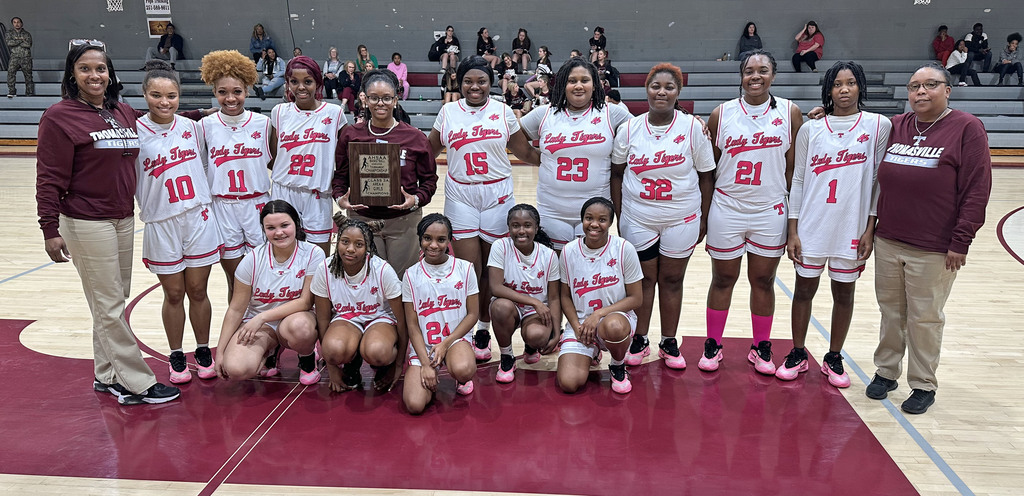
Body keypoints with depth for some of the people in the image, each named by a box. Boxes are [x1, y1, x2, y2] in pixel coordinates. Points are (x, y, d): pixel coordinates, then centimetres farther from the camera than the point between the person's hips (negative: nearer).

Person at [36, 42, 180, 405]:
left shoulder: (125, 114, 9)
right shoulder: (60, 116, -8)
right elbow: (49, 178, -10)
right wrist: (50, 230, -13)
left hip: (124, 220, 7)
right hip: (87, 223, -6)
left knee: (114, 301, 13)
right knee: (109, 306, -1)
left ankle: (107, 376, 26)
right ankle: (137, 384, 4)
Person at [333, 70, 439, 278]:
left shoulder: (415, 137, 1)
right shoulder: (350, 135, 5)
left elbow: (429, 179, 5)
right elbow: (340, 175, 11)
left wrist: (416, 199, -14)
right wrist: (340, 198, -8)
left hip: (404, 222, -1)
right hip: (361, 220, 1)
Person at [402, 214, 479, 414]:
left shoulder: (464, 269, -2)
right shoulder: (412, 275, -2)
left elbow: (472, 314, 0)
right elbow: (412, 325, -1)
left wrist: (446, 344, -12)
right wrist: (425, 363, -11)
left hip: (456, 338, 0)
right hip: (423, 345, 1)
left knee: (463, 370, -36)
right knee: (414, 405, -20)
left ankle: (462, 379, 2)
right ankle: (430, 379, 14)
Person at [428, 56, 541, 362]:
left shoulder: (503, 112, 4)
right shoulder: (448, 112, 7)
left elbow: (525, 153, 8)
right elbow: (429, 151, 13)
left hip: (497, 196, 0)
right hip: (460, 196, 0)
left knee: (491, 269, 6)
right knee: (468, 268, -4)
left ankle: (483, 329, 21)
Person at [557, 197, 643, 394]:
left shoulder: (624, 249, -9)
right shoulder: (569, 252, -2)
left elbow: (636, 298, -6)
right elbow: (565, 296, 7)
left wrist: (599, 314, -17)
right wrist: (577, 326, -10)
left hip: (616, 316, -2)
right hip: (579, 322, 2)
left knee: (613, 326, -42)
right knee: (568, 383, -19)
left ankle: (618, 366, -4)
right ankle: (590, 352, 19)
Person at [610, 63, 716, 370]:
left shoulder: (693, 128, -5)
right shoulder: (629, 129, -2)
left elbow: (706, 175, 0)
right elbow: (617, 173, 5)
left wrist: (703, 218, 0)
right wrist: (619, 215, 2)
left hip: (681, 220, -1)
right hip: (637, 221, 1)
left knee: (672, 280, 9)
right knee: (643, 279, 9)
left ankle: (669, 343, 23)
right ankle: (640, 341, 23)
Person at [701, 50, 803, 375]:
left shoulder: (790, 113, 1)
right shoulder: (722, 114, 1)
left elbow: (794, 167, 3)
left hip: (770, 211, 0)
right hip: (726, 210, 0)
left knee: (763, 280, 9)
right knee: (723, 279, 8)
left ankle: (761, 348, 25)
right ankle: (713, 345, 22)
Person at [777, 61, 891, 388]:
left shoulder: (878, 126, 0)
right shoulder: (810, 129, 2)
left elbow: (879, 179, 1)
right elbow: (798, 180, 4)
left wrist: (870, 228, -4)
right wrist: (792, 231, 0)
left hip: (852, 227, 0)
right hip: (811, 226, 1)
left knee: (844, 293, 9)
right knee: (804, 289, 8)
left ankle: (834, 358, 26)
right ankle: (798, 355, 25)